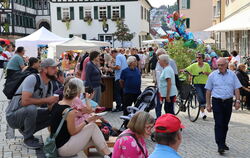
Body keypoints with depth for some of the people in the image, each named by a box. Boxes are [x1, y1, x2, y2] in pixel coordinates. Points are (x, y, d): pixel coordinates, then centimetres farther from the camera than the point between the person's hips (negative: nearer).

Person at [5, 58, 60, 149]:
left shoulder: (49, 85, 1)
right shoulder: (32, 79, -23)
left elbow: (50, 107, 2)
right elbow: (25, 101, -35)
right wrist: (46, 100, -28)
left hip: (28, 114, 8)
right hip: (13, 116, -7)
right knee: (31, 108, -36)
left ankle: (25, 130, 10)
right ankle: (28, 138, -12)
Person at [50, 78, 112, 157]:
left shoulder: (56, 104, 4)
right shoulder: (69, 111, -22)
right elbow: (72, 132, -15)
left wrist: (76, 113, 12)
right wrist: (87, 121, -8)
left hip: (57, 146, 9)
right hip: (63, 149, -9)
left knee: (94, 138, 12)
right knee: (92, 126, -4)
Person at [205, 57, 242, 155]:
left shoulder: (232, 74, 6)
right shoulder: (212, 75, 1)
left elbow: (236, 89, 7)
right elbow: (208, 91, 3)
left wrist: (238, 101, -4)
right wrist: (208, 104, -1)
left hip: (228, 102, 2)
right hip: (217, 102, -2)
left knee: (225, 124, 11)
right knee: (219, 124, -8)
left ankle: (223, 143, 25)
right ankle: (220, 145, -8)